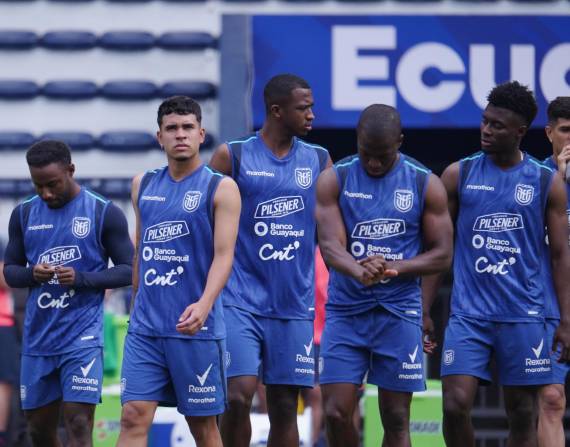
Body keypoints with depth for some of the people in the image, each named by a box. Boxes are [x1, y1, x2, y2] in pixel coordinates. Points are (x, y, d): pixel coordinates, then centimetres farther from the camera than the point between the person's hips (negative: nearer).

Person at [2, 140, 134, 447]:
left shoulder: (104, 214, -3)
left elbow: (128, 270, -1)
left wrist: (83, 278, -18)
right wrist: (32, 274, -10)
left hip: (82, 338, -5)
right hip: (37, 338, 5)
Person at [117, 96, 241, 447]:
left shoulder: (220, 188, -3)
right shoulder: (143, 185, 13)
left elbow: (223, 255, -12)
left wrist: (204, 305, -27)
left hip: (195, 327, -4)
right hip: (145, 326, 4)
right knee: (134, 417, -6)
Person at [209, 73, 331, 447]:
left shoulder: (318, 160, 8)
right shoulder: (232, 157, -1)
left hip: (294, 305, 3)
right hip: (241, 301, -3)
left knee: (285, 406, 4)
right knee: (239, 396, -14)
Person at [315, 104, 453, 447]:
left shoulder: (426, 185, 1)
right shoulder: (335, 180, 1)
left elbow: (442, 255, 0)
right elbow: (330, 245, -11)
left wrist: (394, 268, -18)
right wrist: (360, 272, -33)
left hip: (399, 313, 0)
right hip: (345, 311, 0)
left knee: (396, 419, 2)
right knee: (336, 413, -5)